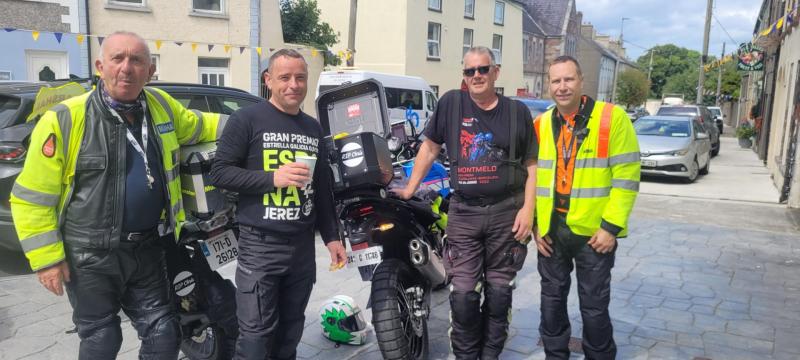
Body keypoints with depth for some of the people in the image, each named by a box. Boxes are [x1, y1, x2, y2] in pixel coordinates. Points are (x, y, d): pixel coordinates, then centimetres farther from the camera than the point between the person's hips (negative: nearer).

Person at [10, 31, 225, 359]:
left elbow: (197, 125, 21)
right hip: (91, 256, -4)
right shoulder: (64, 120, -15)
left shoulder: (161, 106, 0)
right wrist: (47, 258, -12)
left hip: (146, 249, 5)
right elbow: (32, 197, -11)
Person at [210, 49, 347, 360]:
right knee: (256, 333, -3)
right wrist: (273, 177, -18)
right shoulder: (247, 120, -3)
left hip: (303, 246, 5)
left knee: (290, 331, 13)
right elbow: (220, 172, -8)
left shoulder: (313, 128, 14)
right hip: (260, 244, -5)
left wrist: (331, 236, 15)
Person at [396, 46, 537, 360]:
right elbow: (430, 147, 10)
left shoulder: (517, 111, 3)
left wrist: (528, 209, -6)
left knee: (499, 292, 10)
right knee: (463, 294, -1)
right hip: (463, 213, 0)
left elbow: (531, 164, 4)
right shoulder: (451, 103, 2)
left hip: (507, 212, 1)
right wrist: (410, 189, 6)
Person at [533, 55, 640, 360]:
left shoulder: (612, 118, -8)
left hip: (594, 231, -4)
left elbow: (626, 176, -10)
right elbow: (531, 177, 9)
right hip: (550, 230, 4)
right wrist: (535, 224, 3)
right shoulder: (540, 124, 6)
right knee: (552, 300, 15)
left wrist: (611, 226, -15)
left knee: (594, 306, 8)